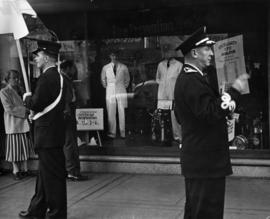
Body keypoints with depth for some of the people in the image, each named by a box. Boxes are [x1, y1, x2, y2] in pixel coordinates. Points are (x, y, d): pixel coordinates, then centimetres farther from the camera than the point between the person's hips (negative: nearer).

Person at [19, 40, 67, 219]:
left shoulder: (47, 77, -17)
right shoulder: (58, 76, 14)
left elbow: (36, 103, -21)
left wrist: (27, 98, -2)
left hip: (48, 134, -10)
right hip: (54, 132, 10)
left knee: (53, 174, -2)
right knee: (45, 173, 17)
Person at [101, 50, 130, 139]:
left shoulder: (123, 67, 3)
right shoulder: (105, 68, 4)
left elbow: (127, 79, 17)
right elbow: (103, 79, 19)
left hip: (121, 92, 0)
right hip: (110, 92, 0)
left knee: (122, 113, 0)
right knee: (111, 113, -2)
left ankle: (122, 132, 6)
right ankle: (112, 132, 3)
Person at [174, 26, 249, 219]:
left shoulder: (186, 78, 15)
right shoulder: (192, 81, -19)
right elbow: (211, 113, -29)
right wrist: (234, 91, -20)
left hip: (197, 159, 11)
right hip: (206, 162, -11)